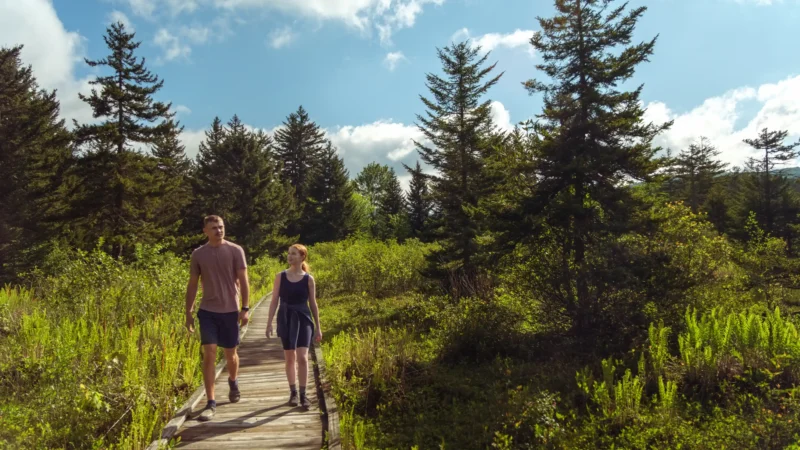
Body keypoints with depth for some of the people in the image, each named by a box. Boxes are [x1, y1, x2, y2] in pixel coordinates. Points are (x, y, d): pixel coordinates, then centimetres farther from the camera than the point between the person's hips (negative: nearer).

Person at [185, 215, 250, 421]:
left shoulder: (235, 251, -3)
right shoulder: (198, 254, 2)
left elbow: (243, 281, -4)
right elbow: (192, 285, 8)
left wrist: (245, 308, -10)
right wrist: (188, 312, 6)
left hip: (230, 311, 0)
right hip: (207, 311, 1)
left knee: (230, 354, 12)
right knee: (209, 354, -8)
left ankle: (233, 381, 43)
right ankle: (211, 403, -1)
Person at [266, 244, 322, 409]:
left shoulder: (308, 279, -1)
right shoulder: (280, 276, 1)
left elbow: (313, 304, 4)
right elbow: (274, 301, 3)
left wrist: (318, 327, 5)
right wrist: (269, 322, -1)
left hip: (303, 318, -1)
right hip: (285, 318, 1)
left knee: (302, 357, -10)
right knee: (290, 358, 9)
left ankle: (303, 395, 2)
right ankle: (293, 392, 24)